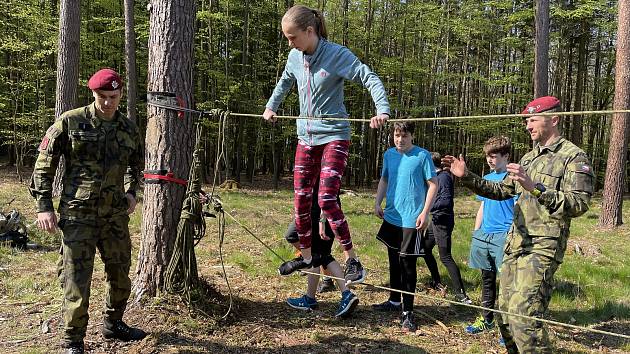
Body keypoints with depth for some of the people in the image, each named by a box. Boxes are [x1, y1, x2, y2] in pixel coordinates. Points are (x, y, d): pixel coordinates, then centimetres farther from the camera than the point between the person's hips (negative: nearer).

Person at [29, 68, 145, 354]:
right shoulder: (70, 122, -6)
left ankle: (113, 325, 36)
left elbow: (135, 164, 24)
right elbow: (44, 165, -4)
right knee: (76, 281, -3)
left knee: (121, 275, 15)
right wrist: (44, 206, -9)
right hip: (78, 215, -5)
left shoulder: (129, 129, 7)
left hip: (116, 215, 5)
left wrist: (131, 191, 8)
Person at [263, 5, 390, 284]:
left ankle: (352, 260, -3)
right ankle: (307, 256, 24)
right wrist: (271, 107, 26)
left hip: (333, 137, -6)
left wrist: (382, 110, -31)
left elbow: (370, 78, -17)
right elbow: (285, 82, 25)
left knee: (326, 199, -17)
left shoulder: (337, 55, -14)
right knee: (301, 200, 6)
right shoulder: (295, 57, 4)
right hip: (306, 137, 6)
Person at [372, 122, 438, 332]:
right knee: (394, 261, 17)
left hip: (412, 220, -6)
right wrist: (378, 203, 6)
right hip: (391, 216, 6)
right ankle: (394, 301, 33)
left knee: (407, 264, -3)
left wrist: (425, 212, -14)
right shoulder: (389, 154, 8)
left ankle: (407, 312, 5)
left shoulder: (422, 156, -9)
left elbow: (433, 185, -8)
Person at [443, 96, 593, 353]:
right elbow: (502, 190, 22)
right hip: (514, 243, 8)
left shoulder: (574, 157, -6)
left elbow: (579, 204, -18)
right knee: (506, 312, 13)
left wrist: (535, 187, -26)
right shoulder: (529, 158, 18)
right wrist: (467, 177, 10)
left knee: (523, 316, -17)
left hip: (541, 247, -8)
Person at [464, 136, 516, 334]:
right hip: (483, 235, 7)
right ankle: (487, 319, 27)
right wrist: (476, 234, 17)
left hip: (504, 236, -7)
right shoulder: (487, 178, 15)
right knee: (487, 278, 15)